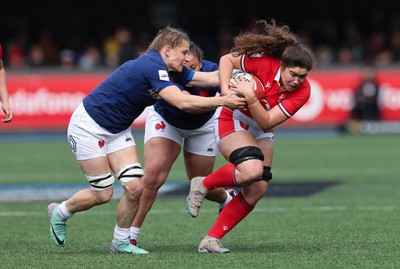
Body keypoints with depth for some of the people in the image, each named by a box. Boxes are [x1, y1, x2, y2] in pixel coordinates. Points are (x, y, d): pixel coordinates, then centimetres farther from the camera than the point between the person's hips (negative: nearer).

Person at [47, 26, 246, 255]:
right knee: (103, 194, -4)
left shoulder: (172, 71, 0)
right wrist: (222, 101, -31)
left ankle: (120, 242, 11)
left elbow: (211, 77, 1)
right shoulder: (152, 66, -28)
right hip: (88, 126, -9)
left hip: (118, 130, 9)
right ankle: (59, 213, 23)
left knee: (135, 187, -6)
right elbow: (183, 102, -34)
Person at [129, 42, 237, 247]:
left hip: (203, 126, 1)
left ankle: (227, 198, 49)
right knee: (152, 177, -19)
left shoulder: (211, 73, -36)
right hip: (165, 120, -1)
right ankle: (130, 235, -7)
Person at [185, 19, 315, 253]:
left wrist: (251, 98, -38)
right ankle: (203, 184, -3)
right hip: (233, 120, -5)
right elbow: (227, 60, -12)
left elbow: (266, 123, -24)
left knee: (258, 189, -5)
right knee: (252, 170, -31)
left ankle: (211, 241, 5)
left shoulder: (302, 92, -19)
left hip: (261, 133, 5)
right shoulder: (264, 62, -28)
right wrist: (226, 91, -26)